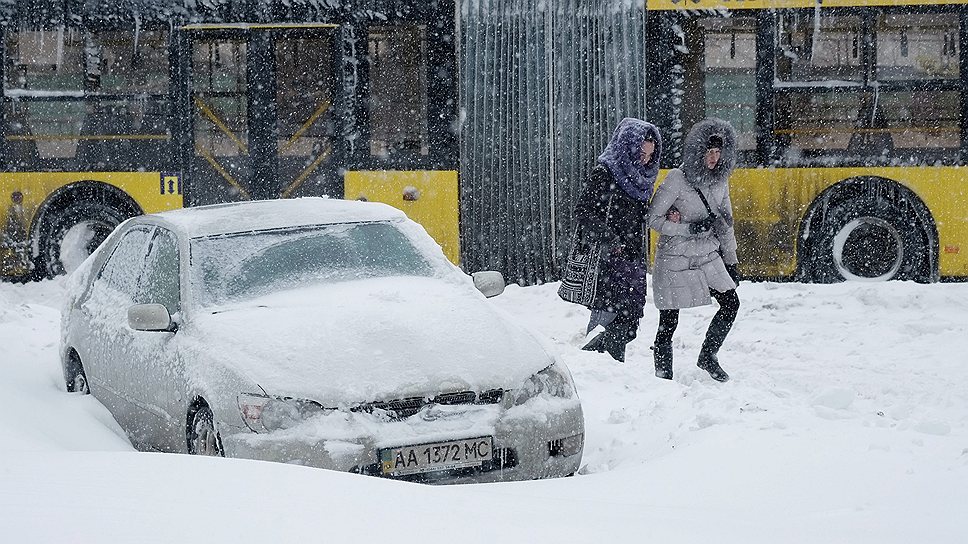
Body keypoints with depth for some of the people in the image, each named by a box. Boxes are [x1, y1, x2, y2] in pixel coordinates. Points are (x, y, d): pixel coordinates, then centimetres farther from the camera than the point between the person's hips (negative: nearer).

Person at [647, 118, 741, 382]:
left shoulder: (720, 181, 6)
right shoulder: (677, 179, -14)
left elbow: (725, 224, 15)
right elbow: (653, 219, -12)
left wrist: (731, 262, 14)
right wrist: (689, 228, -20)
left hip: (708, 257, 6)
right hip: (676, 259, -6)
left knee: (731, 303, 0)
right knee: (669, 320, -2)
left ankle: (708, 356, 19)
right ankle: (663, 373, 9)